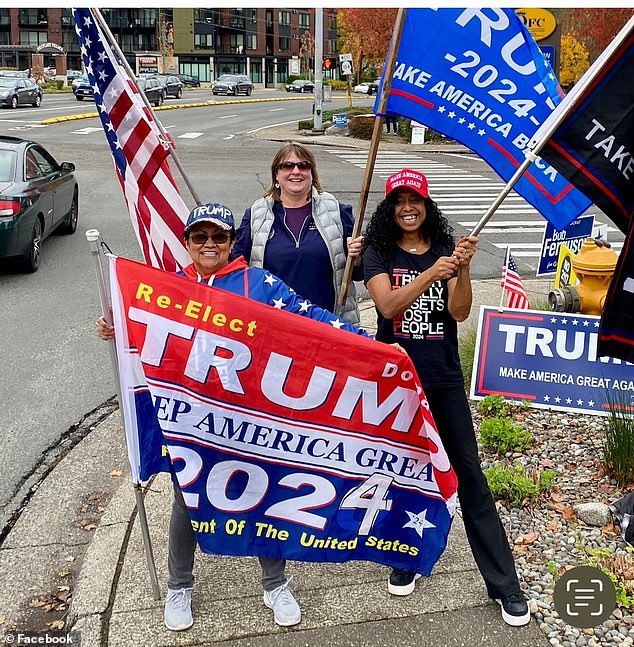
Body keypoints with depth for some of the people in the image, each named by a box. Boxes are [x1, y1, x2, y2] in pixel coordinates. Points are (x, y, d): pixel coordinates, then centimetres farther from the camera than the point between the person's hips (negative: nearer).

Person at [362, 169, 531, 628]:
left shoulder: (445, 249, 3)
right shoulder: (379, 252, 0)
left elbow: (460, 312, -7)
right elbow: (387, 305, -17)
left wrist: (463, 268, -24)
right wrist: (431, 274, -31)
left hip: (445, 378, 1)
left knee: (469, 472, 2)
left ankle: (504, 583, 9)